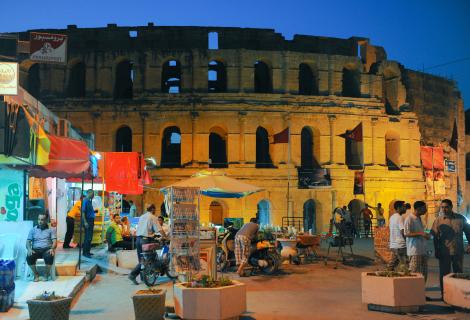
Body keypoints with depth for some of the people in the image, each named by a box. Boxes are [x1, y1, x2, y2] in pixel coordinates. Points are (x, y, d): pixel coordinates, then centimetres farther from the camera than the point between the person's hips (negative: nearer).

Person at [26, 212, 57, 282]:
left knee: (49, 257, -37)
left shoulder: (51, 229, 10)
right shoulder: (33, 230, 16)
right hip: (36, 249, 2)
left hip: (47, 249, -2)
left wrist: (52, 248, -22)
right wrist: (29, 249, -14)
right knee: (29, 257, -32)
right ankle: (36, 274, -9)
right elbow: (28, 241, 9)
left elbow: (54, 241, 0)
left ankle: (47, 273, -10)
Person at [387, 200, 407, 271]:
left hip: (393, 245, 9)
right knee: (404, 265, -5)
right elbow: (403, 232, -19)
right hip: (400, 245, -9)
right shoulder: (399, 218, -13)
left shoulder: (392, 217, 14)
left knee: (392, 265, 11)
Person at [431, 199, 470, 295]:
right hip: (444, 252, -1)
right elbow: (435, 237, 1)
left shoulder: (461, 218, 0)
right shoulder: (438, 220, -1)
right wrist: (436, 250, -2)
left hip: (458, 251, 1)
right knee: (444, 274, 5)